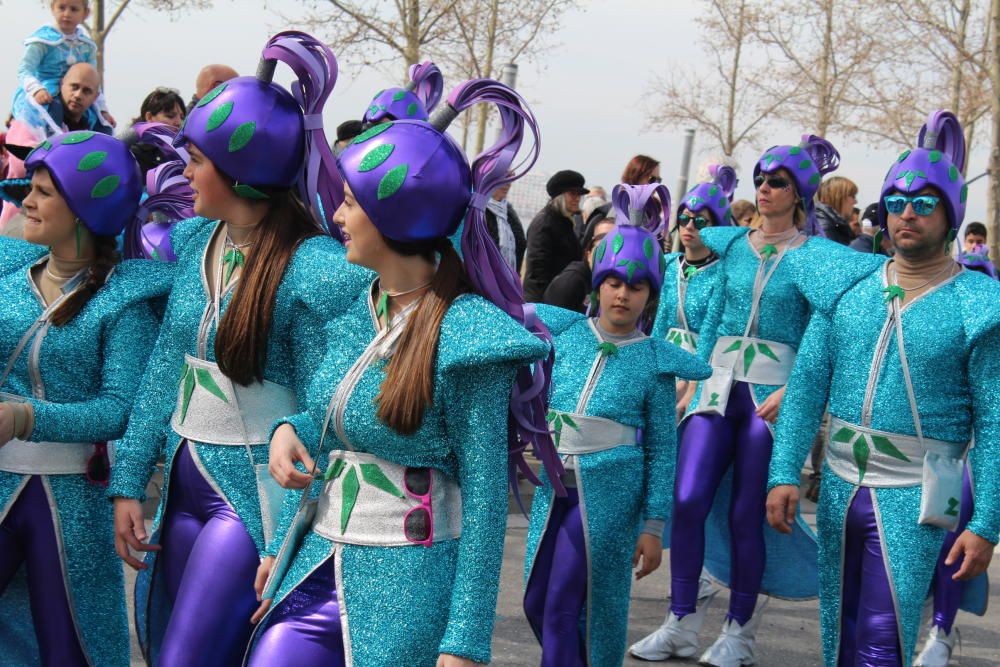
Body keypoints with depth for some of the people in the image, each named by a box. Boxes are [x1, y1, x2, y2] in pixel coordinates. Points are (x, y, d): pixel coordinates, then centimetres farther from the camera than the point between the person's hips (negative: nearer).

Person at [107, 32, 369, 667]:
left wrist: (287, 550, -18)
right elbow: (164, 369, 10)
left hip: (254, 497, -7)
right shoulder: (193, 241, 4)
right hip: (185, 486, 8)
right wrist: (129, 482, 6)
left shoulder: (315, 270, -18)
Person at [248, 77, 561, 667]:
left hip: (405, 588, -6)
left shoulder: (463, 335, -16)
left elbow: (484, 497, -15)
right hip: (318, 567, 6)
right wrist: (291, 430, -3)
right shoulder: (357, 308, 4)